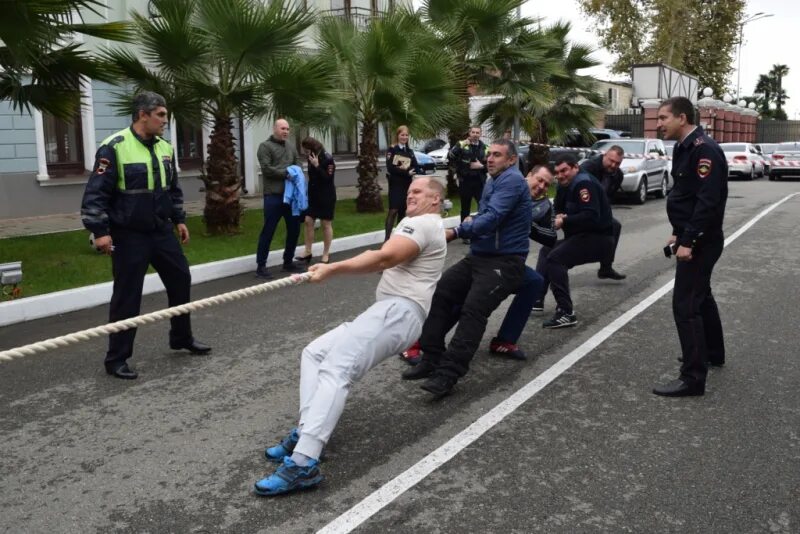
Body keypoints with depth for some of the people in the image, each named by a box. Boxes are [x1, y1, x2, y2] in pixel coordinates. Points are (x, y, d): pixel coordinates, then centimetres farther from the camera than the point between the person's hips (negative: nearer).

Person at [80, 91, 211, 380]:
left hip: (162, 231, 7)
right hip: (129, 236, -7)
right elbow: (95, 193, -15)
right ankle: (116, 359, 13)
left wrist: (179, 219, 17)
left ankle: (182, 338, 34)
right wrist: (100, 231, -18)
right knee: (127, 296, -1)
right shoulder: (114, 147, -15)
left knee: (180, 281, 14)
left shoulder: (165, 148, 6)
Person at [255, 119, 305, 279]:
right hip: (273, 195, -6)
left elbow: (298, 164, 12)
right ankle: (261, 265, 6)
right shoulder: (265, 146, -4)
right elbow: (267, 169, -14)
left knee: (294, 229, 12)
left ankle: (288, 262, 26)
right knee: (268, 231, -2)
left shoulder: (291, 146, 16)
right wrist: (286, 173, -15)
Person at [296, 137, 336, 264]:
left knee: (326, 224, 2)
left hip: (326, 196, -7)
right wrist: (308, 191, 15)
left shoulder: (327, 159, -15)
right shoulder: (310, 158, 5)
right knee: (308, 221, 3)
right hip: (313, 195, 7)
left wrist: (317, 166, -27)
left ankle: (326, 254, 11)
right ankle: (308, 252, 10)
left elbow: (328, 178, -22)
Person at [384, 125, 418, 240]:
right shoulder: (392, 150, -3)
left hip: (407, 184, 5)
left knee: (403, 210, 8)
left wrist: (402, 169, -14)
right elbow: (391, 168, -14)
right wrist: (406, 172, -15)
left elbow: (415, 167, 3)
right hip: (395, 184, -5)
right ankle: (387, 237, -16)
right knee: (393, 210, -13)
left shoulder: (410, 151, 14)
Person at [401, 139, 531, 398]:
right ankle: (432, 358, -4)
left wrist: (457, 231, -30)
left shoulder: (511, 180, -13)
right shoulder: (493, 181, 19)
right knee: (439, 293, -6)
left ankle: (448, 373, -27)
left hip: (505, 261, -9)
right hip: (479, 256, 9)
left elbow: (493, 217, -26)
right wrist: (471, 221, 11)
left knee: (473, 310, -26)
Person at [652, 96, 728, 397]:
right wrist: (679, 233, 17)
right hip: (693, 238, 11)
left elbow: (708, 202, -26)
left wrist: (688, 241, -27)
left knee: (685, 305, -10)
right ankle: (712, 354, 41)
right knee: (700, 296, 23)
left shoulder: (704, 149, -20)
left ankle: (693, 378, -3)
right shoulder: (685, 148, 12)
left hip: (701, 242, -11)